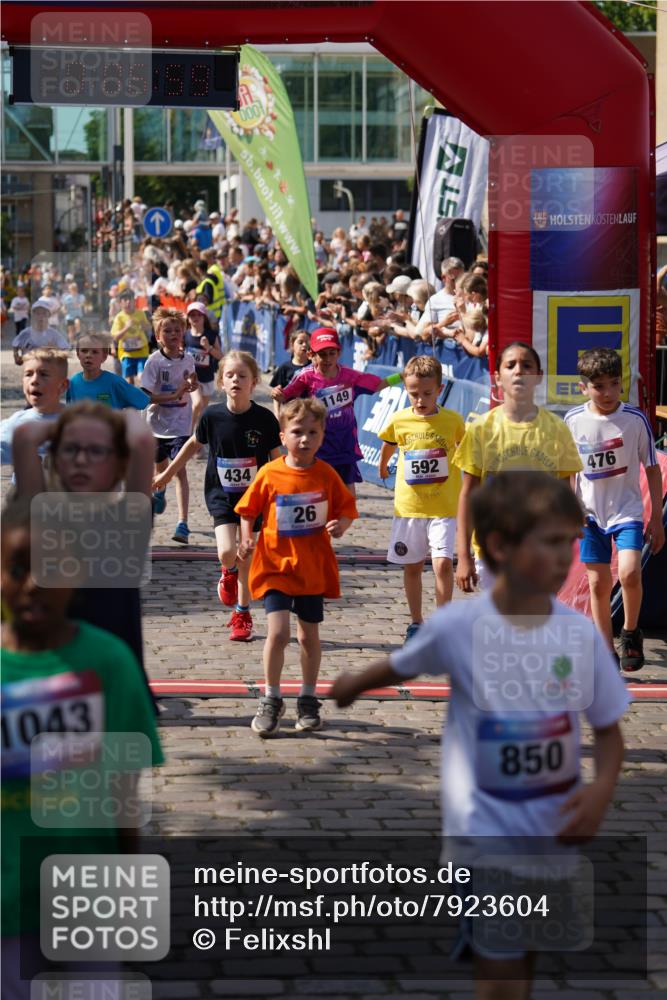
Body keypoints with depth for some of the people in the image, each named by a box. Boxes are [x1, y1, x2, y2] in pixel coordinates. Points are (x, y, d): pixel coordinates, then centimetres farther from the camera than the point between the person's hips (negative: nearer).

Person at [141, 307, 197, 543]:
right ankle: (159, 492, 57)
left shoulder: (188, 360, -1)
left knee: (180, 470, -12)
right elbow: (146, 395, -18)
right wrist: (173, 395, -27)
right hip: (158, 423, 0)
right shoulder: (154, 361, -12)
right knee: (161, 466, 20)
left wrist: (192, 384, -6)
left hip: (180, 425, 0)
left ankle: (182, 524, -18)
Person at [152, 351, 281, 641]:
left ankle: (242, 615, 24)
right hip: (221, 495, 0)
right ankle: (228, 572, 20)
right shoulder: (212, 416, -8)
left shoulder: (264, 419, -11)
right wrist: (167, 474, 19)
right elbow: (194, 444, 11)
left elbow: (277, 460, 0)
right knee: (227, 552, -17)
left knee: (247, 558, 6)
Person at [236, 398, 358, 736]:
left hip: (313, 568, 2)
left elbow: (347, 508, 5)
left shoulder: (326, 475, -4)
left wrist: (341, 525, -16)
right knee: (277, 632, -12)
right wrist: (247, 539, -12)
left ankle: (308, 700, 28)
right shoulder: (269, 474, -7)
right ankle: (271, 700, 6)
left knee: (309, 636, 11)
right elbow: (248, 510, 3)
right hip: (275, 566, -2)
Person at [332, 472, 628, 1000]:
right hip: (484, 826, -3)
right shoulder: (458, 625, -14)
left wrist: (603, 788, -18)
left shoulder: (580, 632, -8)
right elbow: (403, 665, 9)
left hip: (555, 829, 4)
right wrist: (354, 685, 27)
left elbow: (608, 729, 1)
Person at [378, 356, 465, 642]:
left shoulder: (453, 420, -6)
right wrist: (383, 466, 35)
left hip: (444, 508, -2)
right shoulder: (399, 420, -2)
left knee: (442, 563, -15)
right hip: (408, 507, 2)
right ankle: (416, 622, 26)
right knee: (412, 566, 11)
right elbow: (388, 444, 20)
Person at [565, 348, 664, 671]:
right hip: (590, 514, 2)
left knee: (629, 573, -20)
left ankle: (631, 633, 5)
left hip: (627, 510, -2)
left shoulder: (635, 420, -9)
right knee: (598, 584, 5)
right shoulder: (573, 421, -4)